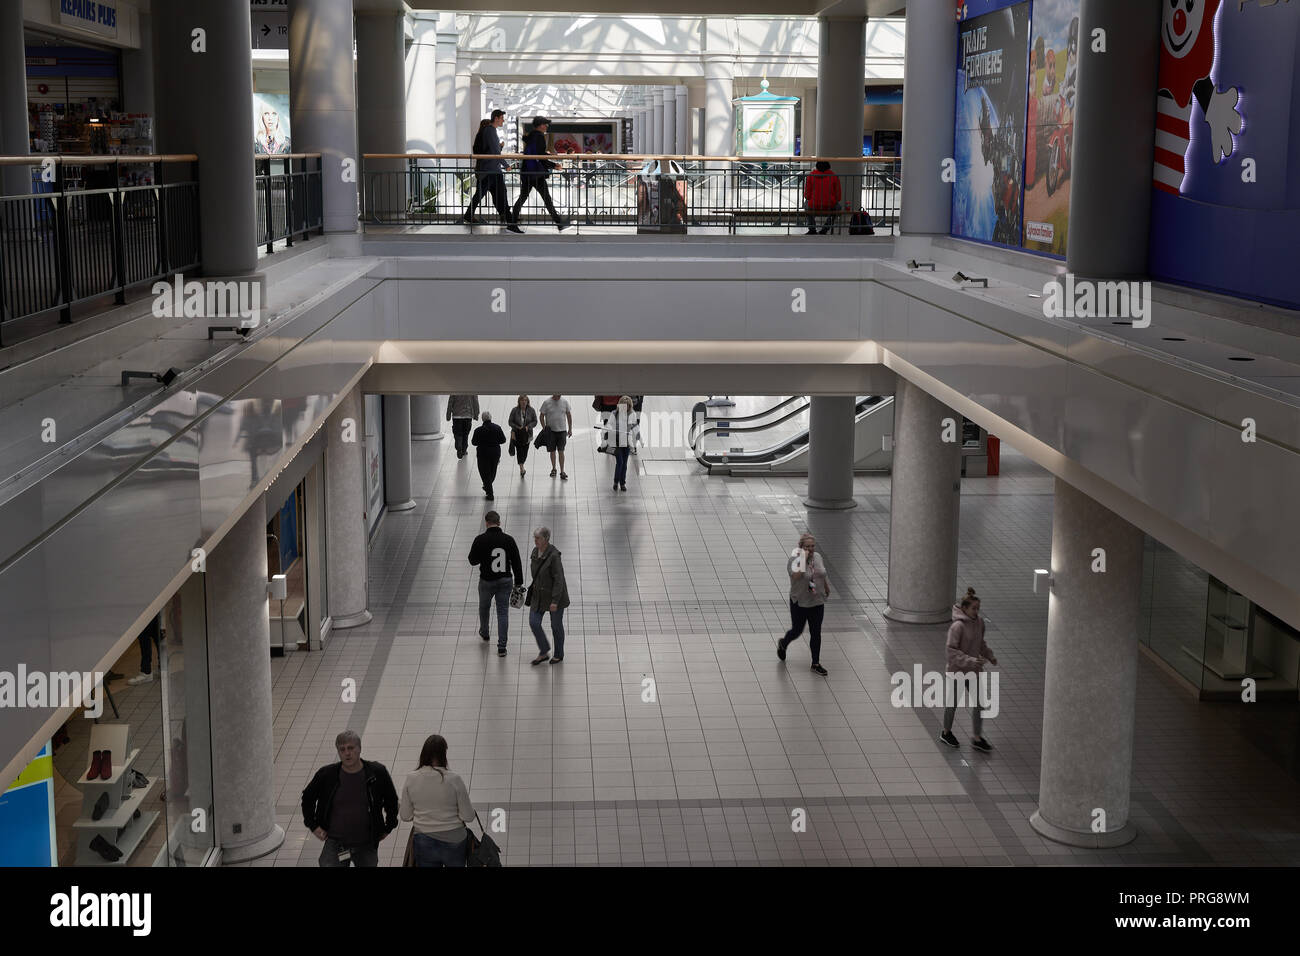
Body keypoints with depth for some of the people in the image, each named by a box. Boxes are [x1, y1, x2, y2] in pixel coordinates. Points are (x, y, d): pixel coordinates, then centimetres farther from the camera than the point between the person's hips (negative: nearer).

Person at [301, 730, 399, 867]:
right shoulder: (326, 775, -6)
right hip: (335, 843, -1)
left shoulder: (377, 773, -6)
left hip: (366, 845, 1)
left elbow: (391, 800, 10)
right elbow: (307, 798, 11)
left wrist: (388, 828, 10)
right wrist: (313, 826, 6)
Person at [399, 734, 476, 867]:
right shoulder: (454, 780, -18)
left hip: (423, 842, 2)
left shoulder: (411, 779, -10)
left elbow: (405, 816, -2)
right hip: (453, 841, -2)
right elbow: (468, 816, -12)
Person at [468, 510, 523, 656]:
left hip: (487, 581, -1)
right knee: (503, 612, 5)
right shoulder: (508, 539, -7)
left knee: (484, 607, 25)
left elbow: (473, 560, -5)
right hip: (505, 581, 1)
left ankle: (484, 632, 49)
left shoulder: (480, 540, -13)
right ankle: (502, 647, -1)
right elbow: (516, 562, -4)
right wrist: (518, 582, 4)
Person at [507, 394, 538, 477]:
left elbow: (535, 421, 3)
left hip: (527, 433, 2)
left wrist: (528, 426, -14)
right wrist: (517, 427, -15)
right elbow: (510, 422, -1)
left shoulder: (531, 410, -3)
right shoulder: (514, 410, -6)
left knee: (525, 451, 6)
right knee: (519, 450, -9)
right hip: (517, 433, -2)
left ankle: (521, 466, 27)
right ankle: (522, 468, -9)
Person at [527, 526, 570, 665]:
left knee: (556, 625, 9)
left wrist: (555, 601, -24)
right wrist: (534, 587, 20)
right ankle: (544, 652, 15)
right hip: (539, 594, 7)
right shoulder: (535, 551, -1)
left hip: (555, 596, -7)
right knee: (533, 622, -2)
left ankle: (559, 654, 29)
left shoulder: (554, 555, -24)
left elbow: (559, 579, -23)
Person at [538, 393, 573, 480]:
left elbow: (569, 415, 8)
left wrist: (570, 429, 8)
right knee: (552, 451, 10)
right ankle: (553, 469, 28)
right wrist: (544, 428, -9)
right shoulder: (546, 403, -6)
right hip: (550, 430, 0)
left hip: (562, 430, 0)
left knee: (561, 451, -5)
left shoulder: (565, 401, -1)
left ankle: (562, 472, -3)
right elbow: (541, 416, 0)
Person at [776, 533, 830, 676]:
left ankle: (816, 664, 13)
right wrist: (803, 559, -31)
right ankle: (783, 644, 41)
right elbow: (796, 575, -33)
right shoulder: (794, 560, -16)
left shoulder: (818, 557, 2)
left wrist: (827, 588, 23)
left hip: (817, 602, 4)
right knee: (797, 631, 9)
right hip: (800, 603, -4)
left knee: (816, 633, 6)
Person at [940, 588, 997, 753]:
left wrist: (989, 655, 3)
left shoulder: (979, 622, 0)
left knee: (979, 702, 4)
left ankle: (977, 738, 14)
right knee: (953, 702, 12)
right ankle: (946, 733, 33)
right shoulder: (957, 626, -23)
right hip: (957, 670, -6)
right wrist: (969, 661, -32)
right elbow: (951, 651, -24)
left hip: (974, 670, 6)